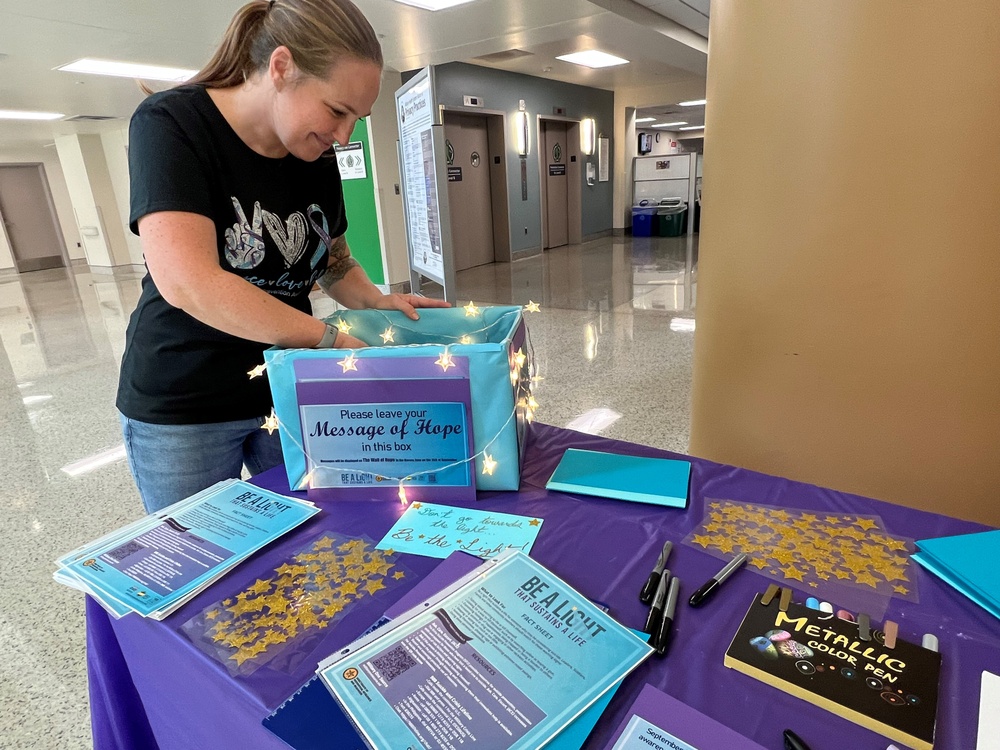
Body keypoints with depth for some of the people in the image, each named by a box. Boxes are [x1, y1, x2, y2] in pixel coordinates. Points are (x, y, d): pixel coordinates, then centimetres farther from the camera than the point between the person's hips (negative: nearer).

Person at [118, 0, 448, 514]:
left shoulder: (318, 158, 1)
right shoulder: (171, 124, -16)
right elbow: (188, 283, -29)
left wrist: (377, 301, -8)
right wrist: (335, 340, -28)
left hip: (290, 391, 5)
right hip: (182, 409, -4)